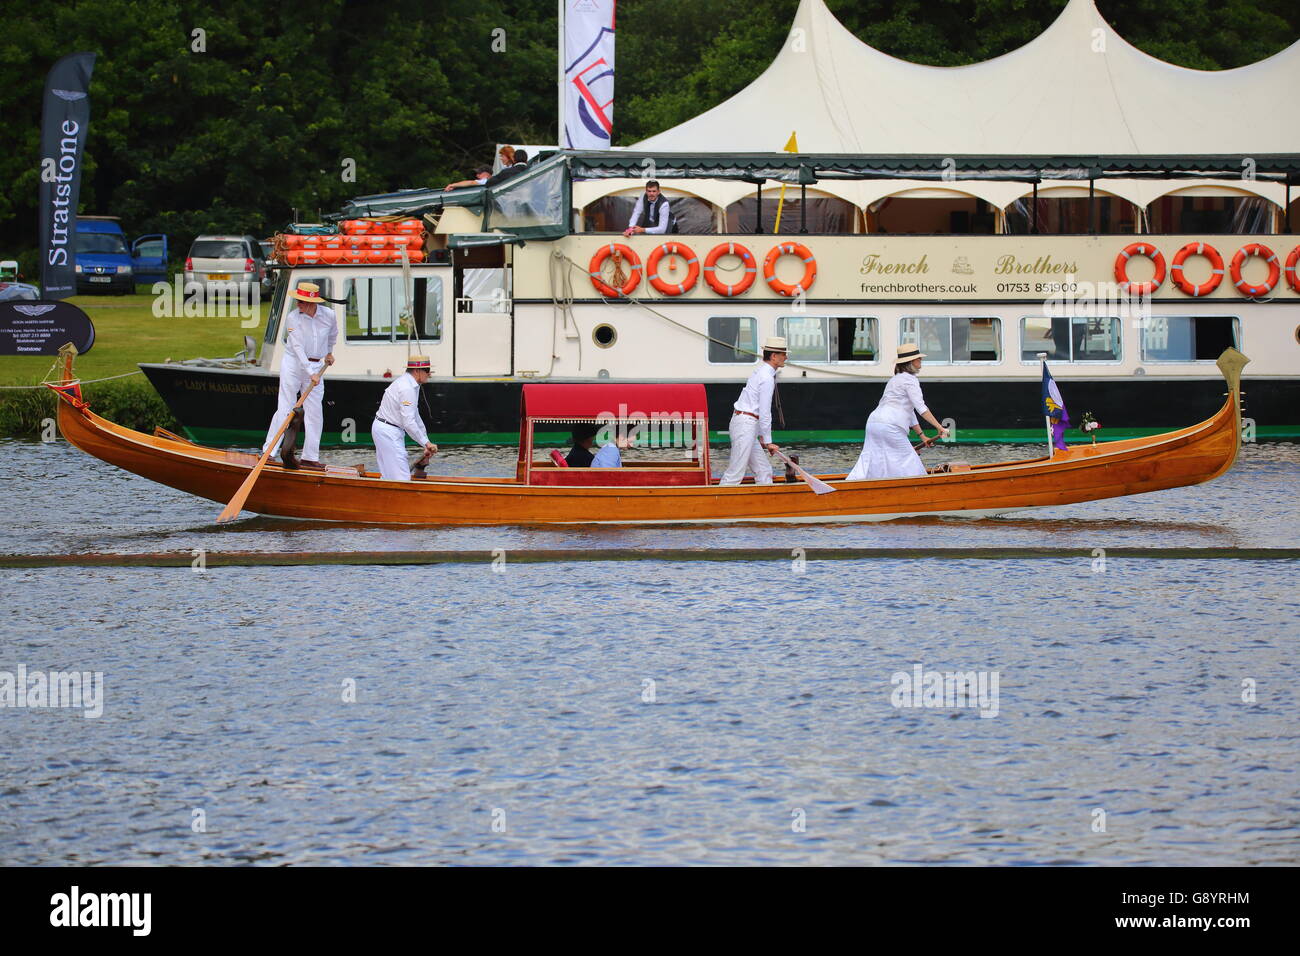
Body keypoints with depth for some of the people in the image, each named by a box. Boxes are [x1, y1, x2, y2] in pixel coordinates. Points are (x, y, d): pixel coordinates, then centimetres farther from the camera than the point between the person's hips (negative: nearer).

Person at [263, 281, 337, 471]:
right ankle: (268, 452, -4)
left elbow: (333, 334, 21)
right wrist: (310, 373, -26)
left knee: (314, 412, 2)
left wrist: (329, 352, 33)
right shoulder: (293, 318, -14)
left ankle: (310, 457, 7)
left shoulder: (328, 315, -3)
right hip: (294, 363, -4)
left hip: (315, 367, 4)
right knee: (285, 408, -7)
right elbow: (298, 347, -20)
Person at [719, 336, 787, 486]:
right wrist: (768, 442, -10)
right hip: (745, 424, -10)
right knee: (735, 473, -10)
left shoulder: (761, 372, 17)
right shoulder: (767, 378, -14)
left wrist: (761, 436, 22)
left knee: (763, 471, 11)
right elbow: (765, 413, -15)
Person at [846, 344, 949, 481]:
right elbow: (921, 408, -13)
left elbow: (909, 411, 28)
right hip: (889, 427, -9)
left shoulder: (896, 379, 27)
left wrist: (922, 435, 26)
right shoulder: (909, 380, -4)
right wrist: (939, 427, -13)